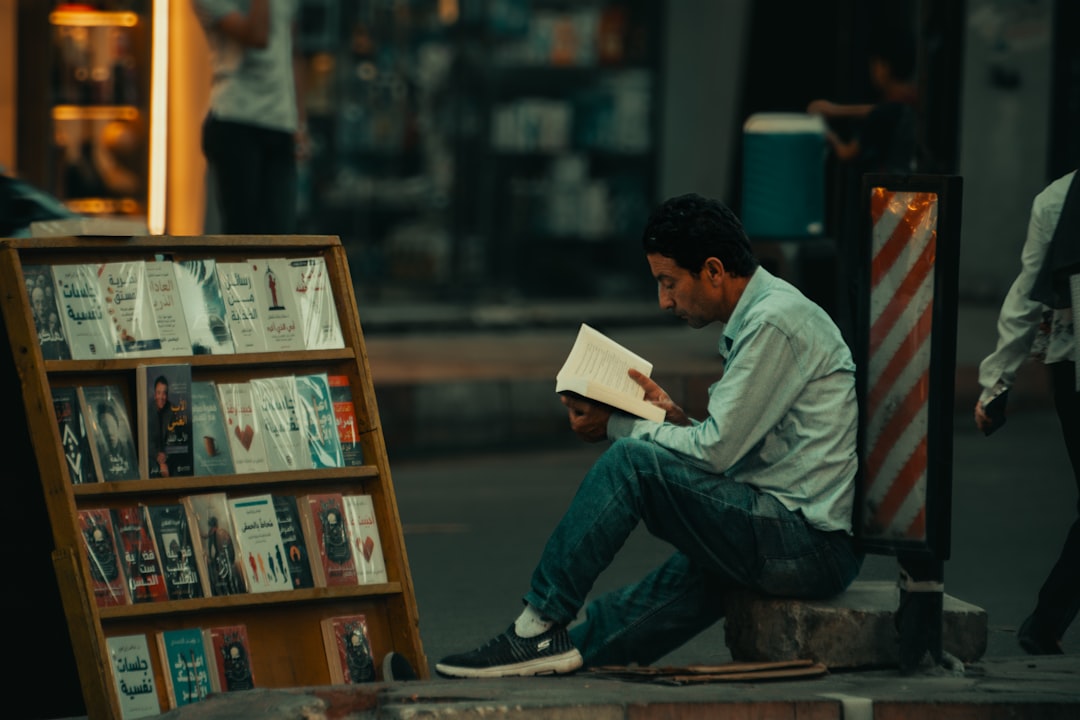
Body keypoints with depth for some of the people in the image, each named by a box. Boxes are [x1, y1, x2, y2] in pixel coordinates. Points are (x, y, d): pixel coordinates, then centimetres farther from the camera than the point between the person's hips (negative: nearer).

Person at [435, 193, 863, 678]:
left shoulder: (774, 322, -14)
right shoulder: (760, 316, 19)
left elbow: (717, 452, -16)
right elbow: (729, 450, 20)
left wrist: (616, 427, -4)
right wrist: (673, 419, 4)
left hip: (804, 543, -10)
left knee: (632, 462, -13)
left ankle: (539, 624, -5)